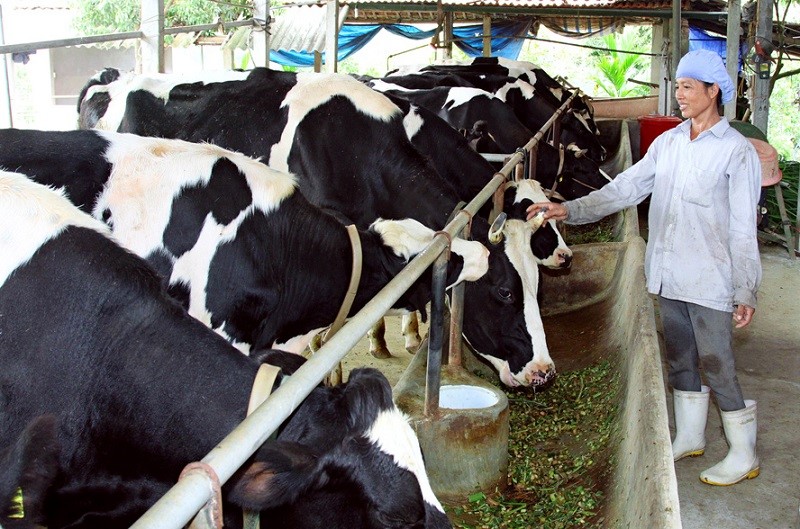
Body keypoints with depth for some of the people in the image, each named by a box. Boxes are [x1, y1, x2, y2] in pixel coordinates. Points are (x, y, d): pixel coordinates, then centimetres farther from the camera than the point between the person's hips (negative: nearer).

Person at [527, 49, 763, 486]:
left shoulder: (737, 151, -10)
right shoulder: (667, 143, 8)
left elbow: (743, 229, -11)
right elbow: (626, 187, 7)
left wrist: (745, 292, -13)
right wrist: (571, 210, -3)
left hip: (711, 282, -6)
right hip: (668, 277, 6)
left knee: (717, 367, 0)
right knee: (679, 360, 17)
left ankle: (743, 454, 18)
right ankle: (689, 437, 35)